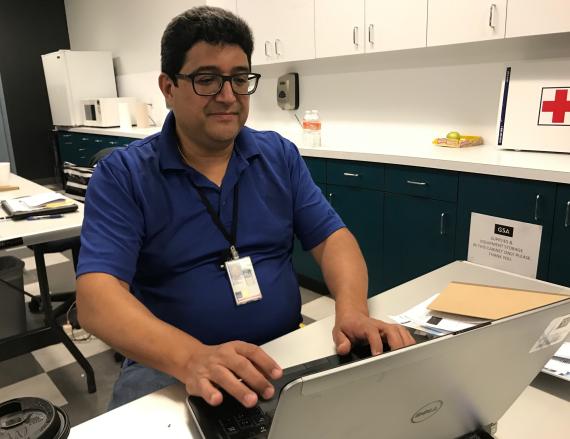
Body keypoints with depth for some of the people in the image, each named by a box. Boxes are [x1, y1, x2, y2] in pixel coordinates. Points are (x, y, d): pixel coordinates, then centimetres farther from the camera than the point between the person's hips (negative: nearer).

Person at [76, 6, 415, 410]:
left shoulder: (280, 155, 3)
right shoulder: (122, 174, -8)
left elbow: (333, 238, 0)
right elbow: (96, 295, -18)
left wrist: (352, 310, -21)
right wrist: (192, 357, -34)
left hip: (285, 353, 3)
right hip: (170, 366, -1)